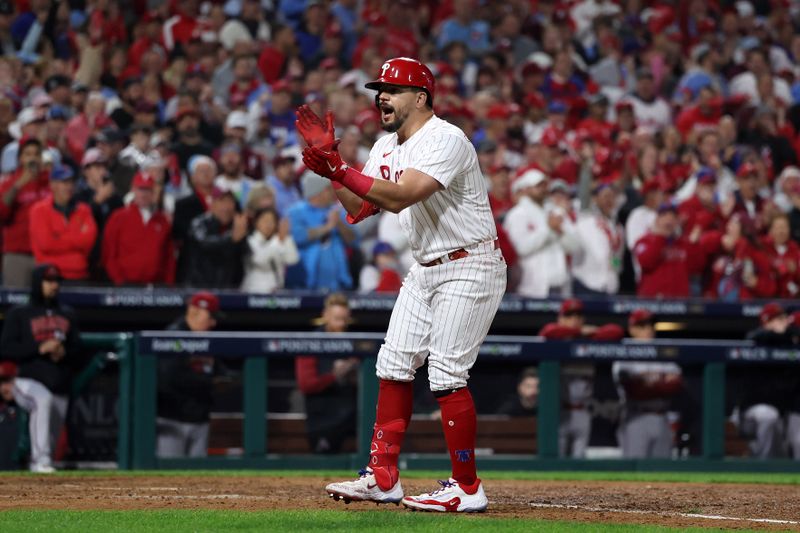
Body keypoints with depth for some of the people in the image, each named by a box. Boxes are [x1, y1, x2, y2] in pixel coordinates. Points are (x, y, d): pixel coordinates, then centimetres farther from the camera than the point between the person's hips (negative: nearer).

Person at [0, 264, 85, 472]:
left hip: (61, 387, 5)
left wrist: (65, 353, -5)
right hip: (30, 382, -5)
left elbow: (79, 353, 19)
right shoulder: (19, 314, 6)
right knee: (43, 399, -37)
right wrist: (40, 348, -15)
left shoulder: (67, 315, 20)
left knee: (52, 436, 2)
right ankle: (42, 459, -40)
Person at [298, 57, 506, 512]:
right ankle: (383, 477, 14)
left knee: (447, 373, -13)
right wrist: (329, 156, -3)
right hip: (425, 268, 10)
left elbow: (400, 197, -32)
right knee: (394, 366, 8)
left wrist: (340, 170, -35)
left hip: (470, 268, -10)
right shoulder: (387, 148, 10)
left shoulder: (445, 140, -20)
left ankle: (468, 488, -7)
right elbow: (360, 209, 7)